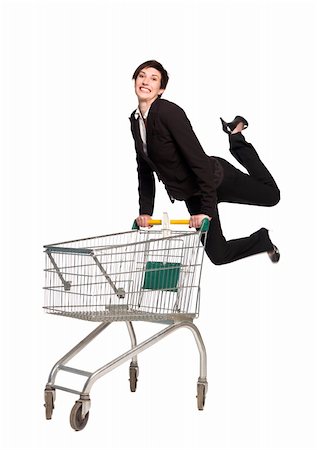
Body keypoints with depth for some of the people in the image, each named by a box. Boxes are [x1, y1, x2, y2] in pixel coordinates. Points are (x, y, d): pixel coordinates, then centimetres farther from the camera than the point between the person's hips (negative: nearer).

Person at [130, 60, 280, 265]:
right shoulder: (135, 120, -2)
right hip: (190, 194, 6)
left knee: (271, 195, 16)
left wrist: (207, 209, -30)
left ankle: (236, 136, 30)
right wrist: (145, 211, 1)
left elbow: (198, 158, -29)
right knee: (218, 255, 8)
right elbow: (145, 170, 7)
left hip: (216, 179, -6)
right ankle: (263, 239, 37)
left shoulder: (170, 112, -26)